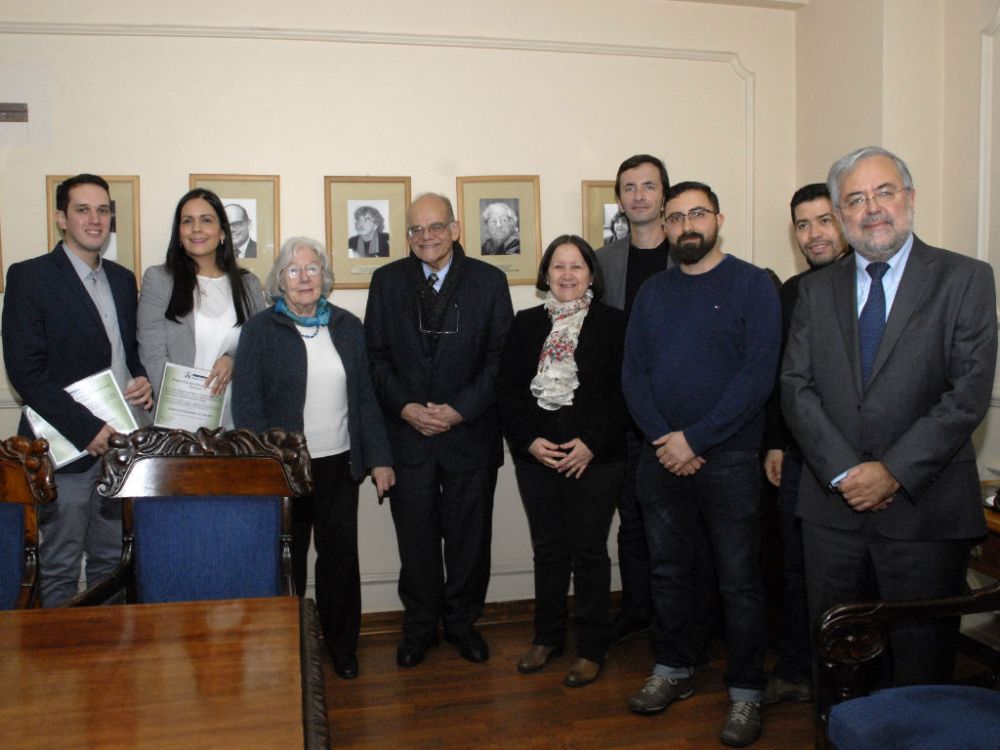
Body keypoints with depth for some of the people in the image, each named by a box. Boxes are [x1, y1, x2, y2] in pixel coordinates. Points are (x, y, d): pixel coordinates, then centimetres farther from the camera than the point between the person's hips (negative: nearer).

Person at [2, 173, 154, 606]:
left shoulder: (123, 279, 13)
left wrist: (143, 380, -2)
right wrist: (87, 428, -18)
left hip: (119, 440, 6)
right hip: (67, 446, -5)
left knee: (110, 561, 14)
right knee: (60, 569, 5)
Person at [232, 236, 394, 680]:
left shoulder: (347, 327, 8)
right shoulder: (260, 330, -1)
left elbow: (365, 397, 9)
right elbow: (246, 404, -5)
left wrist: (379, 459, 4)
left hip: (339, 465, 3)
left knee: (340, 556, 8)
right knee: (286, 561, 9)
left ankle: (342, 647, 26)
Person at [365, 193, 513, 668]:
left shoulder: (489, 281, 0)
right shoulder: (387, 281, 5)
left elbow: (501, 357, -3)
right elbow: (376, 355, 3)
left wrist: (460, 409, -12)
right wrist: (405, 407, -10)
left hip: (470, 431, 0)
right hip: (407, 433, 1)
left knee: (469, 535, 10)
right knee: (415, 536, 9)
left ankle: (462, 622, 30)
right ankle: (420, 626, 27)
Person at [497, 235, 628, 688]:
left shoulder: (612, 324, 0)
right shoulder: (526, 324, 9)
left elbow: (623, 391, -6)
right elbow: (507, 389, 4)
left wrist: (592, 443, -14)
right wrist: (530, 441, -8)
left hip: (595, 458, -3)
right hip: (537, 457, 3)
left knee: (589, 551, 4)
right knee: (548, 549, 13)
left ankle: (591, 648, 19)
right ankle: (548, 636, 29)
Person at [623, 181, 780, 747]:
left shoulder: (752, 284, -5)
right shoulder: (652, 292, 10)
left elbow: (758, 375, -14)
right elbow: (633, 373, 5)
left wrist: (694, 439, -17)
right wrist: (662, 439, -10)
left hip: (728, 459, -4)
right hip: (662, 459, 5)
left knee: (739, 580, 5)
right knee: (668, 569, 14)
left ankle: (747, 693, 20)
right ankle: (675, 670, 32)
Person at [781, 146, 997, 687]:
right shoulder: (816, 289, 9)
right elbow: (796, 386, 1)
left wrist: (895, 472, -14)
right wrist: (844, 471, -11)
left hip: (926, 506, -2)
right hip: (833, 503, 3)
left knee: (923, 658, 8)